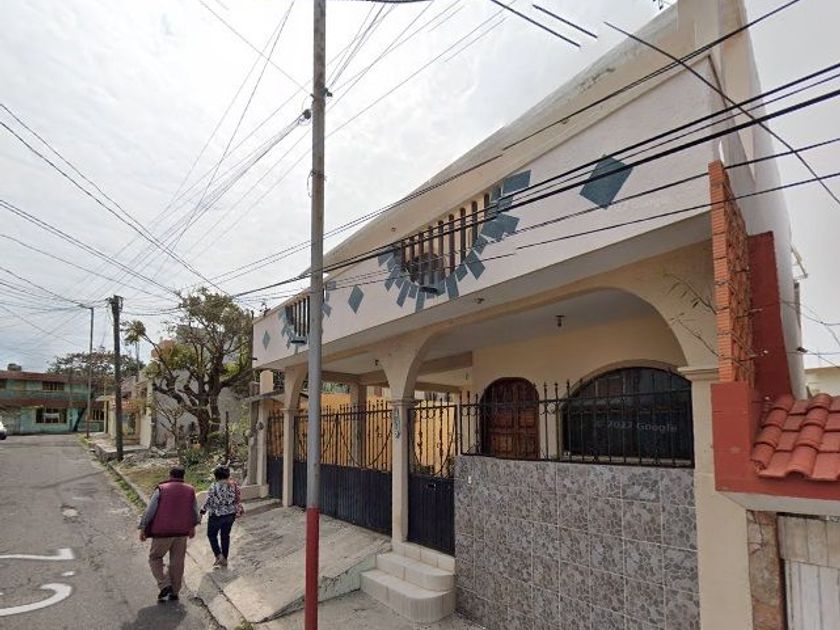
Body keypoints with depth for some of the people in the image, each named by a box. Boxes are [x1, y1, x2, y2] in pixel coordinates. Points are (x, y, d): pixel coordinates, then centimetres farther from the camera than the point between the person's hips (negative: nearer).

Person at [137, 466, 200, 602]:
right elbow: (195, 513, 12)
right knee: (177, 562, 11)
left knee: (155, 558, 14)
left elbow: (149, 510, -8)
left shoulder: (161, 489, -4)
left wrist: (142, 528, 1)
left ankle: (165, 585, 0)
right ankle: (174, 592, 17)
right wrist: (192, 527, 27)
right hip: (182, 533, 3)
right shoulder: (190, 490, 6)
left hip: (162, 532, -3)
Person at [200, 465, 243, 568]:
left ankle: (219, 556, 2)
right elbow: (238, 499, 7)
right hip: (231, 514, 5)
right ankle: (224, 560, 21)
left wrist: (202, 511, 1)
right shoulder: (233, 484, -2)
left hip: (217, 515, -5)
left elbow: (208, 501, -12)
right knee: (225, 535, 16)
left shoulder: (214, 486, -16)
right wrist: (239, 510, 20)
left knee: (212, 535, 14)